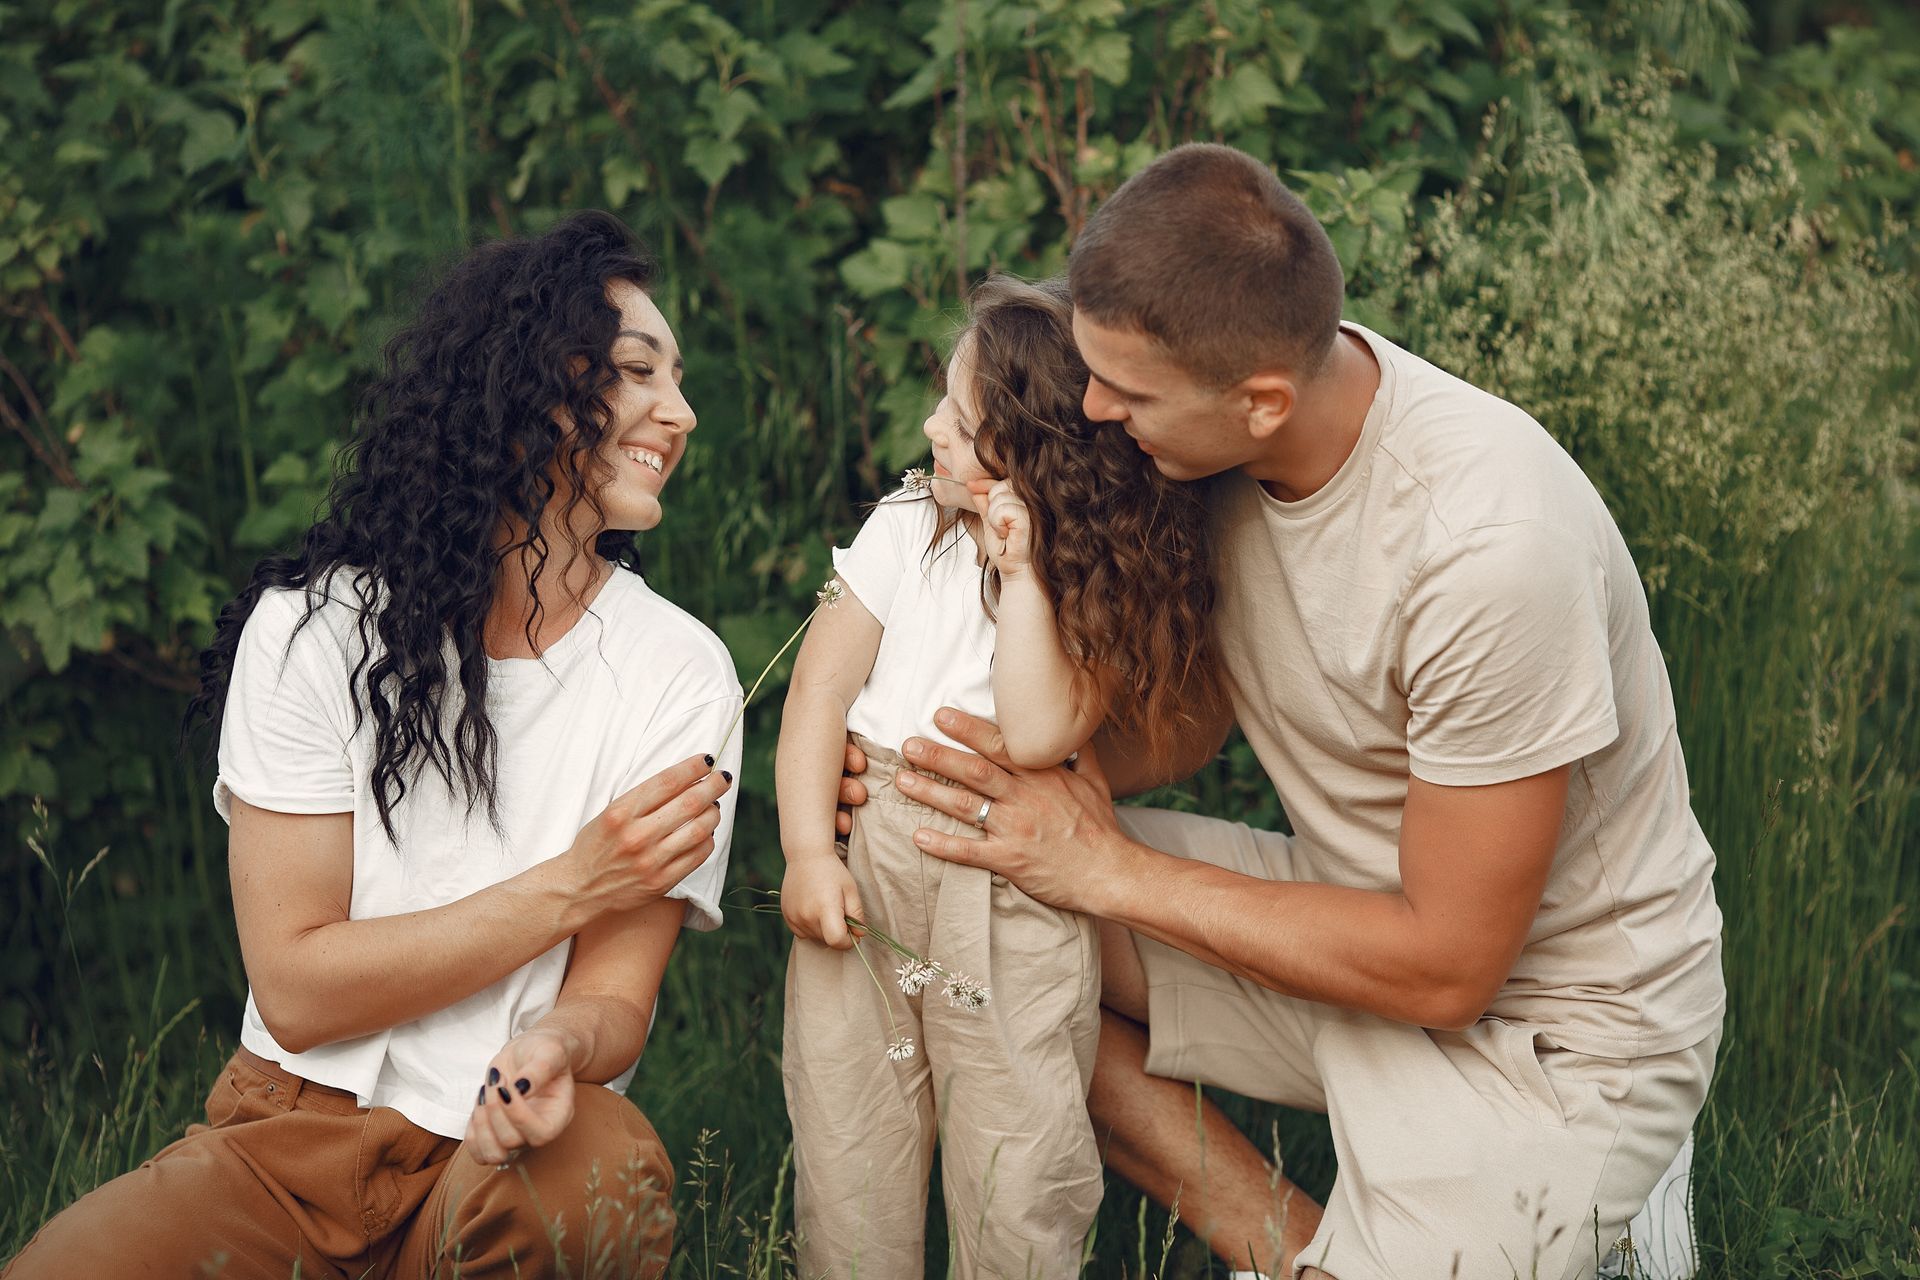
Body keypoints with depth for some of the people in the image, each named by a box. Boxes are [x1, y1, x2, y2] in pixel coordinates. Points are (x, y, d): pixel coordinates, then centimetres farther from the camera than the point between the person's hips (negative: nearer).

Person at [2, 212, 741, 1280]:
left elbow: (615, 1001, -4)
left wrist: (550, 1053, -29)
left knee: (601, 1179, -35)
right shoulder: (314, 627, -3)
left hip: (508, 1154, 1)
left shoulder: (679, 673, -2)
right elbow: (296, 988, -5)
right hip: (295, 1128, 0)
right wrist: (568, 886, -15)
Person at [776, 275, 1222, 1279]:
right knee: (844, 1153, 5)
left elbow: (1037, 736, -21)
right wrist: (807, 852, -8)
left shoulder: (1104, 593, -6)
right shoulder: (910, 526, 3)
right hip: (861, 855, 3)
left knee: (1015, 1176, -2)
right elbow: (821, 687, 1)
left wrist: (1024, 573, -19)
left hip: (1010, 892, -3)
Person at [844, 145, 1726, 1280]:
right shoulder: (1220, 429, -11)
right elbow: (1196, 715, 6)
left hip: (1552, 1020, -7)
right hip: (1366, 900, 7)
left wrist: (1109, 869, -20)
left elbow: (1446, 967, -24)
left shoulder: (1491, 547, -33)